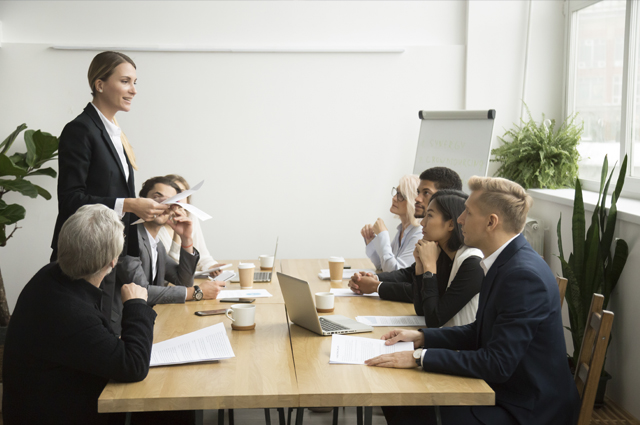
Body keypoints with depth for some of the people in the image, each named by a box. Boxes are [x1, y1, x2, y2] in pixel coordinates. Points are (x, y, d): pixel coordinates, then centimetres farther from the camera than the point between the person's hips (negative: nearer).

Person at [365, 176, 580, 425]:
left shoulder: (525, 276, -25)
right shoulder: (503, 263, 6)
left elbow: (497, 363, -27)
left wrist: (419, 357, -24)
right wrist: (422, 337, 5)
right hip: (502, 391, 9)